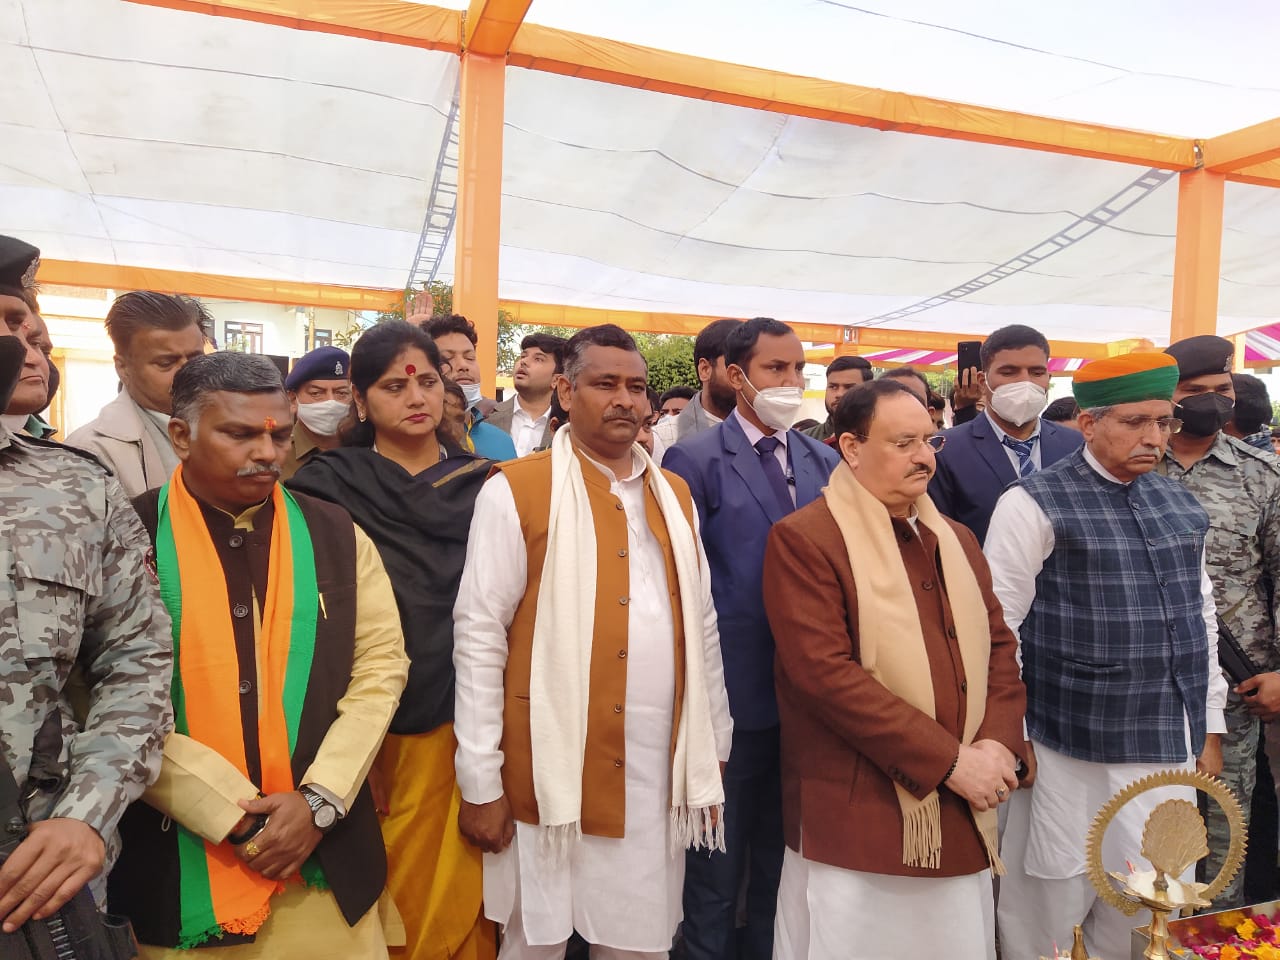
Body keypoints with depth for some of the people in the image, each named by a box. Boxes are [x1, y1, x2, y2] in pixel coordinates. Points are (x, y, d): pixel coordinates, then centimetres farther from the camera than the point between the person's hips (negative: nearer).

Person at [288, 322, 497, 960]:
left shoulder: (481, 484, 7)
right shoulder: (331, 484, 1)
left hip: (464, 715, 2)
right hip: (374, 719, -1)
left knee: (456, 890, 10)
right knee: (385, 905, 9)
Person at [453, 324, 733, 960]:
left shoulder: (674, 495, 9)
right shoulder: (517, 490, -7)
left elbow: (702, 628, 13)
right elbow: (478, 636, -8)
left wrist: (712, 755, 13)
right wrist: (480, 780, -9)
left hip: (657, 779, 5)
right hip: (548, 776, -4)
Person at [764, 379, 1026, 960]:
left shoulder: (956, 540, 13)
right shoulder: (804, 540, -11)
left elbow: (1000, 645, 12)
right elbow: (825, 673, -19)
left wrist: (998, 744, -6)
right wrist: (949, 759, -17)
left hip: (961, 819, 7)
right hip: (854, 822, -6)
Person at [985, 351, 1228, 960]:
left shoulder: (1180, 505, 10)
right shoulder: (1036, 504, -10)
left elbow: (1201, 619, 15)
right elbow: (996, 628, -9)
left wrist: (1210, 729, 14)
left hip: (1171, 751, 6)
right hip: (1078, 752, -5)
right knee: (1051, 910, 8)